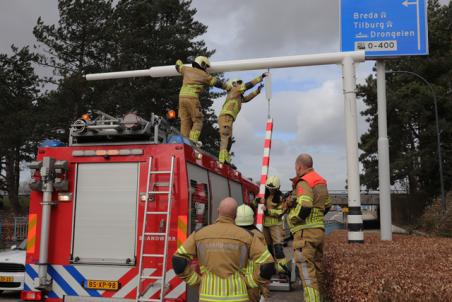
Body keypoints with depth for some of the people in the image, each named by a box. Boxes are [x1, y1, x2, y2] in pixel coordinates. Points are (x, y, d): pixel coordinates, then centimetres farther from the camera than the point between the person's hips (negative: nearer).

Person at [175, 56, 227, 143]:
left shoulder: (187, 70, 19)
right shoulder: (204, 75, 8)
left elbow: (178, 65, 39)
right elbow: (217, 82, 16)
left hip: (182, 97, 5)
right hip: (192, 98, -5)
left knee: (185, 122, 5)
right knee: (197, 121, 0)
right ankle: (193, 141, -15)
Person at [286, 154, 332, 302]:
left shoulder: (304, 183, -13)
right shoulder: (321, 182, 16)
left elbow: (304, 207, -24)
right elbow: (327, 205, 24)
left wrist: (292, 218, -9)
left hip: (305, 231, -9)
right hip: (319, 229, 9)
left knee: (307, 271, -10)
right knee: (317, 268, 16)